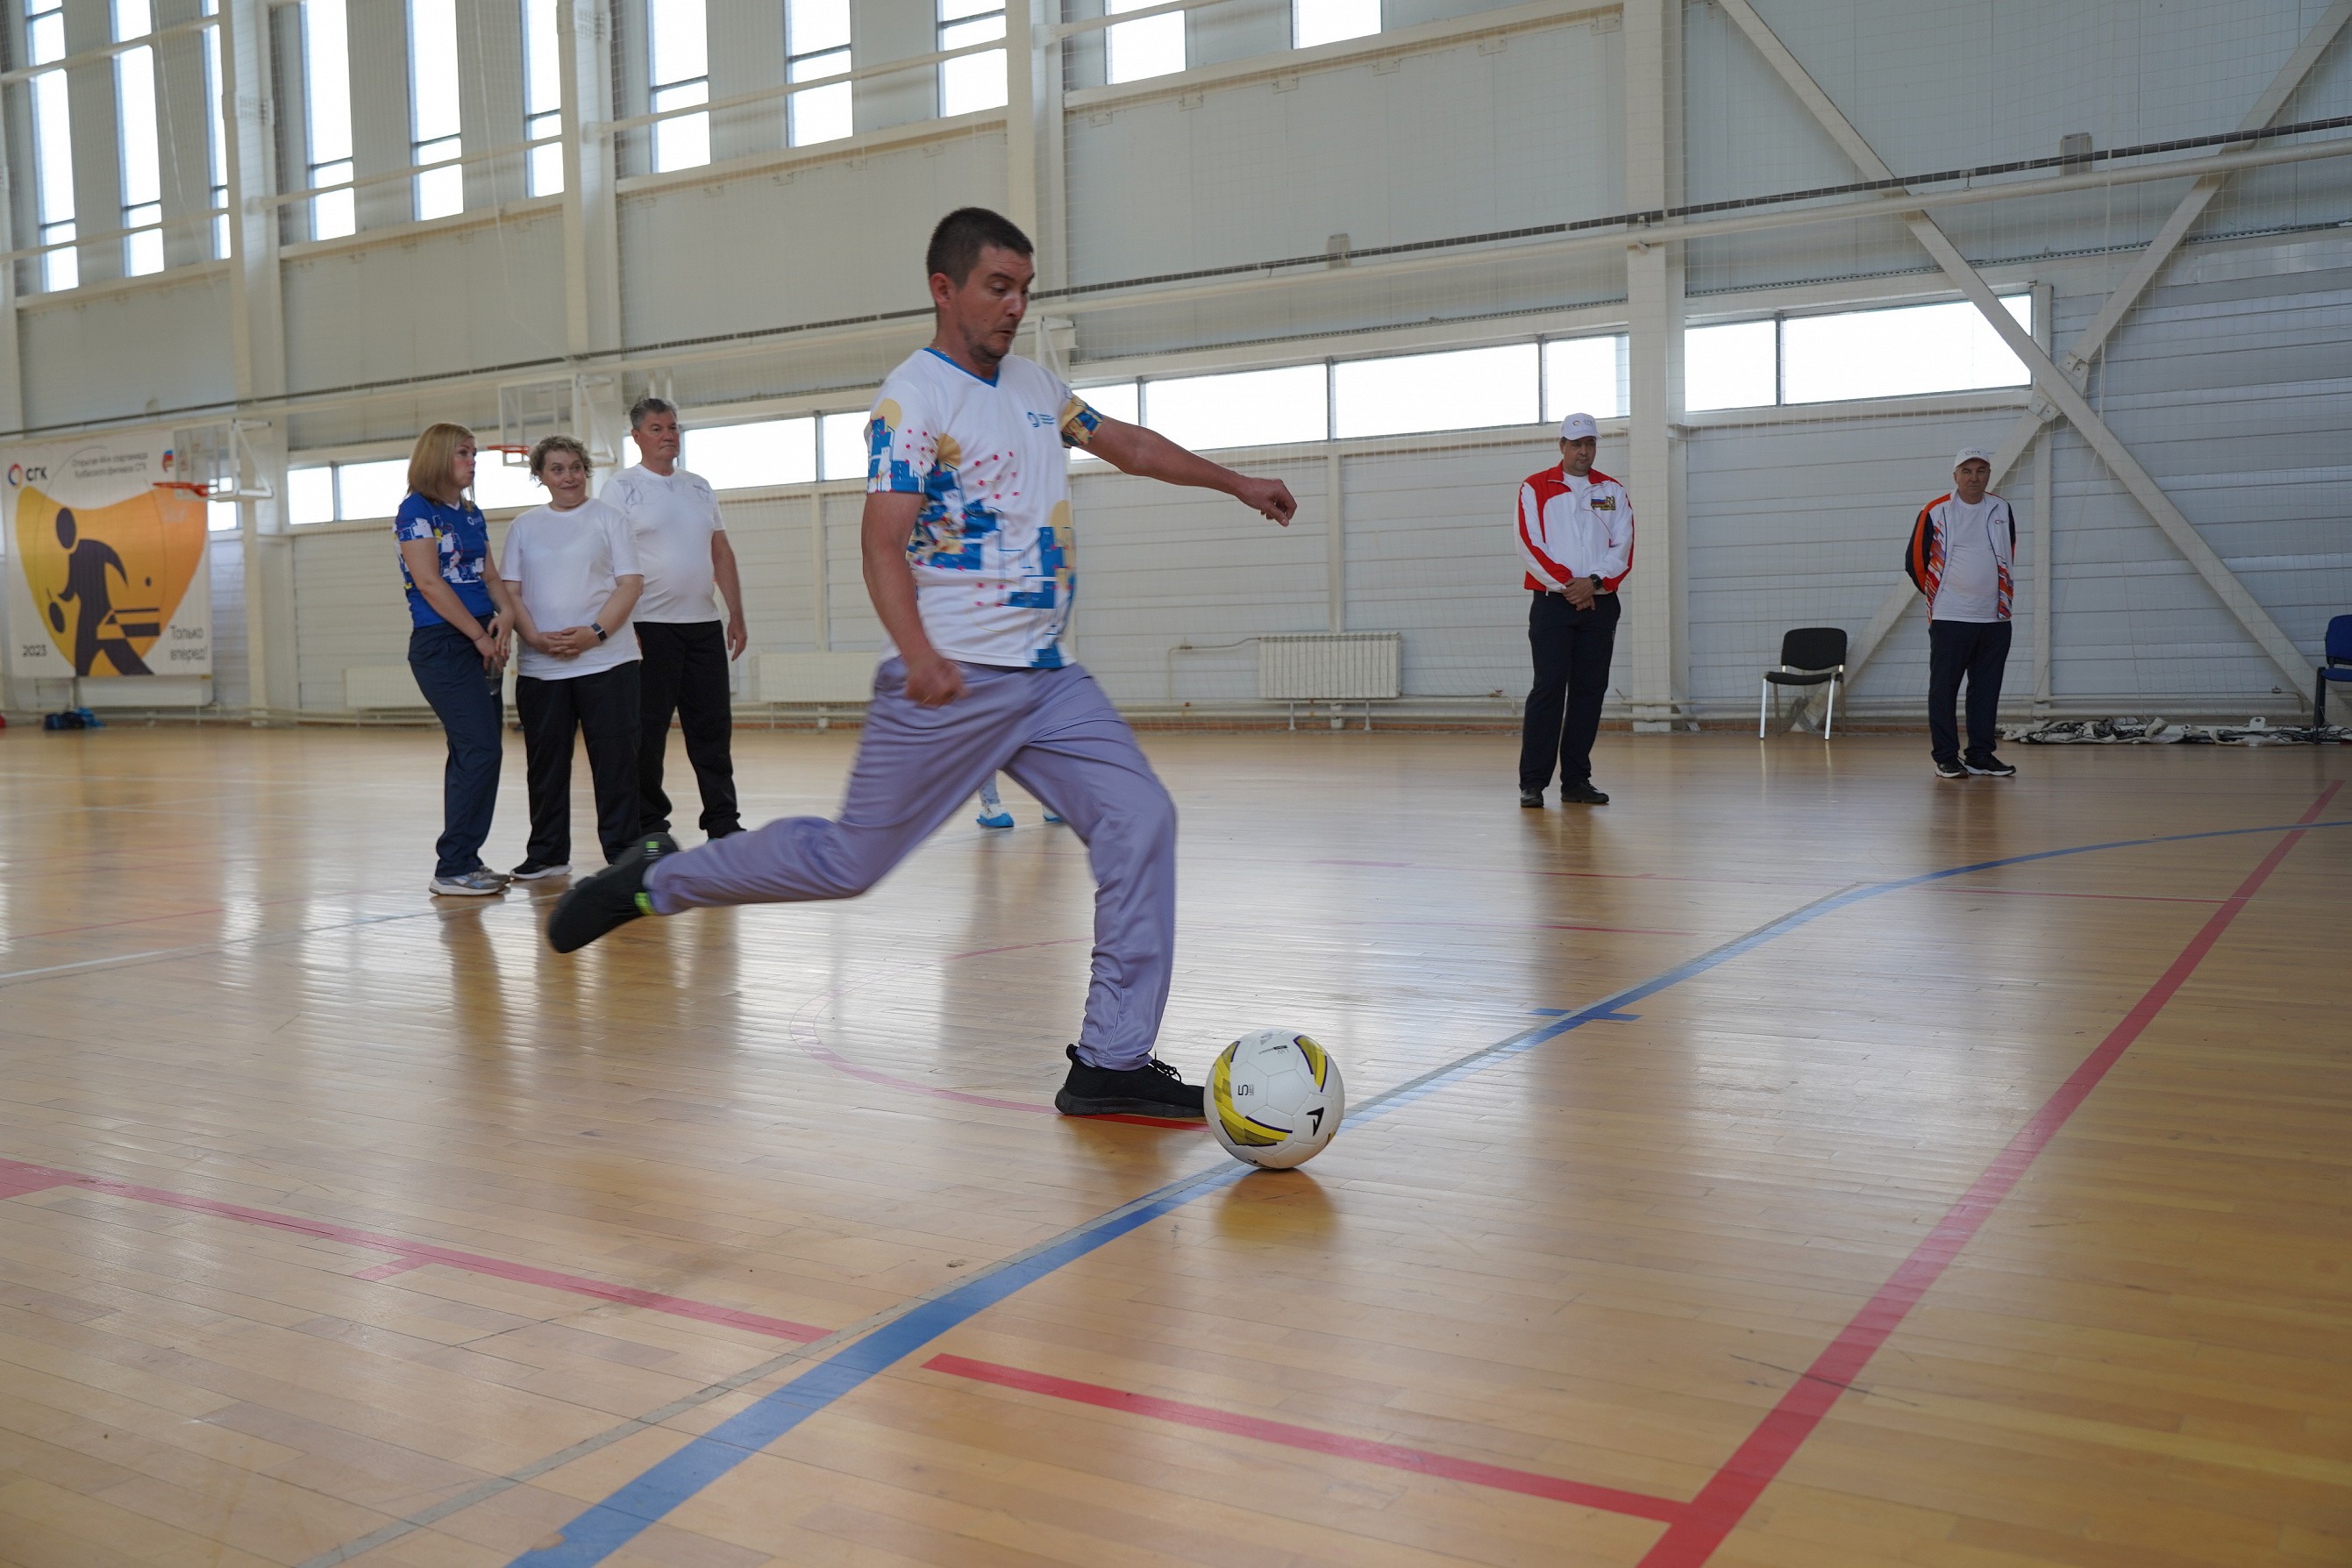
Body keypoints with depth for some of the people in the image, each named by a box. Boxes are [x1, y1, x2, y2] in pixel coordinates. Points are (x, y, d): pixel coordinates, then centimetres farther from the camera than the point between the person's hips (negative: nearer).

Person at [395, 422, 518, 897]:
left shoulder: (472, 515, 16)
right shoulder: (416, 509, -6)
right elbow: (429, 582, -14)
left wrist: (505, 614, -6)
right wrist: (480, 635, -13)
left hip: (481, 644, 8)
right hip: (441, 644, -8)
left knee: (472, 753, 9)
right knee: (480, 750, -14)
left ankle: (464, 860, 16)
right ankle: (452, 867, -8)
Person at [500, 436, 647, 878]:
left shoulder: (608, 518, 6)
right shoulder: (524, 527, 14)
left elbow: (631, 584, -2)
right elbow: (509, 590, 8)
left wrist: (595, 633, -15)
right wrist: (535, 637, -10)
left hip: (605, 660, -3)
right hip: (539, 665, 3)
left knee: (615, 758, -3)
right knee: (546, 761, 6)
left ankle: (622, 851, 4)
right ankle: (547, 853, 16)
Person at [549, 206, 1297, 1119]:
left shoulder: (1036, 387, 15)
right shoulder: (914, 397, -10)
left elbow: (1129, 444, 30)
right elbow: (883, 544, -19)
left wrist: (1237, 483, 35)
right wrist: (918, 655, -34)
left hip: (1047, 679, 7)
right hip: (951, 684, -7)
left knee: (1140, 821, -8)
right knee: (851, 862, -3)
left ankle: (1113, 1062, -3)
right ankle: (658, 879, 20)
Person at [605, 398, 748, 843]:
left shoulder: (699, 486, 15)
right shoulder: (621, 488, -1)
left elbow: (722, 554, 16)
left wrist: (737, 616, 10)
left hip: (704, 624, 5)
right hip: (649, 627, -5)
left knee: (713, 726, 6)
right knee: (647, 731, 0)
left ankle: (723, 822, 13)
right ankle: (649, 825, 10)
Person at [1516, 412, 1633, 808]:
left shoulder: (1613, 492, 11)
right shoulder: (1535, 488, 3)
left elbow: (1623, 547, 3)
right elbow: (1530, 545, -6)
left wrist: (1594, 581, -13)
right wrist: (1568, 585, -12)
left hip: (1599, 603, 3)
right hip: (1551, 601, -3)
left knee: (1590, 690, 3)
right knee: (1548, 688, -8)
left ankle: (1576, 781, 9)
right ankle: (1532, 782, -6)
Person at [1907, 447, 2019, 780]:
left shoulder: (2002, 510, 8)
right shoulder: (1936, 512, -5)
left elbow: (2009, 559, 20)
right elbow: (1914, 561, 2)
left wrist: (2003, 597, 17)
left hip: (1995, 618, 4)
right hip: (1949, 618, -4)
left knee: (1987, 690, 7)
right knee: (1943, 689, -2)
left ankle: (1981, 756, 14)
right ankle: (1945, 758, 4)